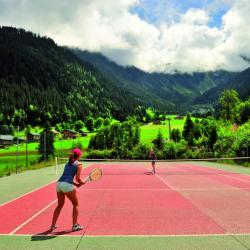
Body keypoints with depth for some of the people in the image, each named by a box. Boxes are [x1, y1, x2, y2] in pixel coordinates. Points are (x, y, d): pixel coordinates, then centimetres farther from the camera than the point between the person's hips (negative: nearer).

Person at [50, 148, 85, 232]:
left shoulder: (68, 163, 24)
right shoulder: (78, 164, 3)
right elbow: (77, 178, -4)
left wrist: (76, 184, 20)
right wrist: (82, 183, 16)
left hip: (59, 183, 7)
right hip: (67, 185, -6)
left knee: (60, 205, 22)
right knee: (76, 204, 12)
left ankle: (53, 225, 23)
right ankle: (75, 225, 12)